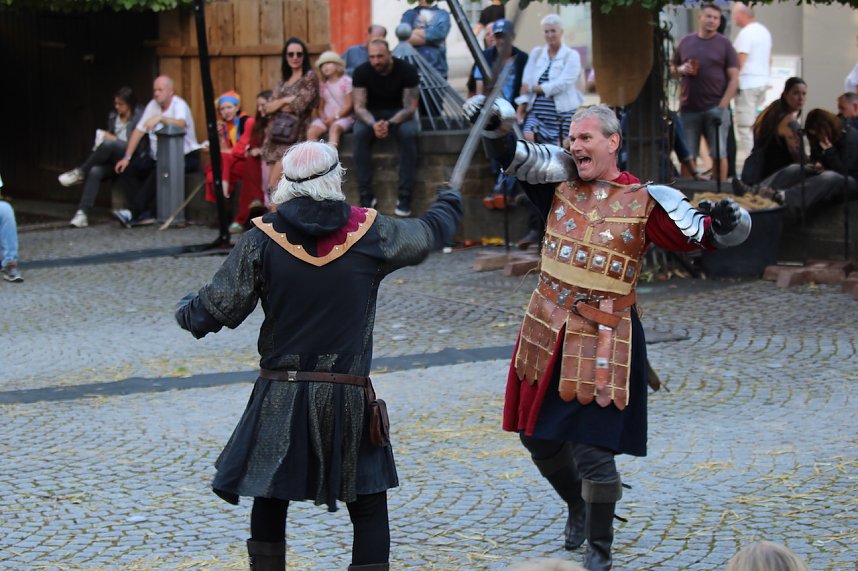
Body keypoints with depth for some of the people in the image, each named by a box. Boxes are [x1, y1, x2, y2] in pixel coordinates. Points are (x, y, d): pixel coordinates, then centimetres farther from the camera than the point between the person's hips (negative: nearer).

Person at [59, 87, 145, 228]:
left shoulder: (139, 117, -6)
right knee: (95, 171, -27)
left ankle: (80, 172, -15)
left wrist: (114, 139, -13)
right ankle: (82, 213, -33)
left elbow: (140, 146, -11)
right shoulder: (113, 116, 14)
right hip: (113, 159, 6)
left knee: (109, 145, -34)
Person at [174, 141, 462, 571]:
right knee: (368, 506, 7)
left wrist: (186, 311, 21)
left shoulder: (261, 242, -6)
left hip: (280, 395, 1)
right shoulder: (371, 235, -4)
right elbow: (429, 234, 16)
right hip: (348, 398, -1)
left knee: (269, 500, 14)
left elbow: (217, 311, -3)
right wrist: (448, 207, 40)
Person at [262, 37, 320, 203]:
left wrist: (278, 105, 5)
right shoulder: (283, 81, 18)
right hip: (275, 134, 7)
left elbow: (298, 105, -11)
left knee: (274, 185, -17)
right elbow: (267, 108, 8)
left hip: (293, 134, -7)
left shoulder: (310, 77, -2)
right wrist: (285, 100, -9)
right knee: (271, 186, -2)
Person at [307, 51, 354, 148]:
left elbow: (349, 105, -5)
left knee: (334, 128, -39)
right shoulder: (323, 85, 17)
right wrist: (323, 117, -6)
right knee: (311, 131, -25)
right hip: (326, 118, 5)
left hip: (343, 117, -5)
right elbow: (321, 107, 16)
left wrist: (335, 117, -14)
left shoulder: (346, 81, 0)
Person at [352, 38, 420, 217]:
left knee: (409, 134, -34)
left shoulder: (407, 70, -18)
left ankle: (405, 196, -29)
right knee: (359, 134, -32)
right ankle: (366, 195, -27)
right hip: (372, 114, 1)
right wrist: (373, 124, -39)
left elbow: (410, 107, -20)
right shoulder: (361, 72, -14)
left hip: (399, 113, -1)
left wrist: (390, 124, -39)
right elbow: (359, 107, -17)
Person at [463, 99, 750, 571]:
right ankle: (578, 506, 45)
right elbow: (512, 158, -7)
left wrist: (726, 222, -31)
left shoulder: (644, 201, -8)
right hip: (546, 332, 5)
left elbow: (702, 235, -9)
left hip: (602, 340, -5)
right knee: (539, 437, 17)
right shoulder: (562, 182, 2)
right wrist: (492, 124, -27)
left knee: (593, 451, -8)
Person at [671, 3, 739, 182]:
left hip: (715, 108, -2)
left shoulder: (724, 44, 4)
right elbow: (672, 69, 18)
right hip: (688, 108, 2)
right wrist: (681, 69, -6)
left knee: (719, 154, -1)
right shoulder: (686, 42, 10)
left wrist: (723, 105, -10)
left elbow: (734, 78, 0)